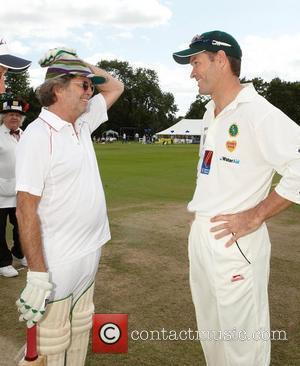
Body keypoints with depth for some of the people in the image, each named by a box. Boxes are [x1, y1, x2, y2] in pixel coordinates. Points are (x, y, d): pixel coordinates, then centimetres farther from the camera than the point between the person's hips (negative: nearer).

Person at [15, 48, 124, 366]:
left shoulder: (83, 123, 6)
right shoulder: (38, 135, -17)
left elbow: (115, 86, 20)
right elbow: (26, 210, -20)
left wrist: (78, 64, 5)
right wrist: (37, 274, -22)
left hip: (88, 255, 8)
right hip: (56, 264, -8)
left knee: (79, 337, 22)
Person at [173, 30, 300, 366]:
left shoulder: (258, 113, -17)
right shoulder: (210, 113, 12)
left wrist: (255, 216, -20)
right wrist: (199, 224, 13)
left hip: (234, 240, -8)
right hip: (199, 234, 9)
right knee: (210, 331, 22)